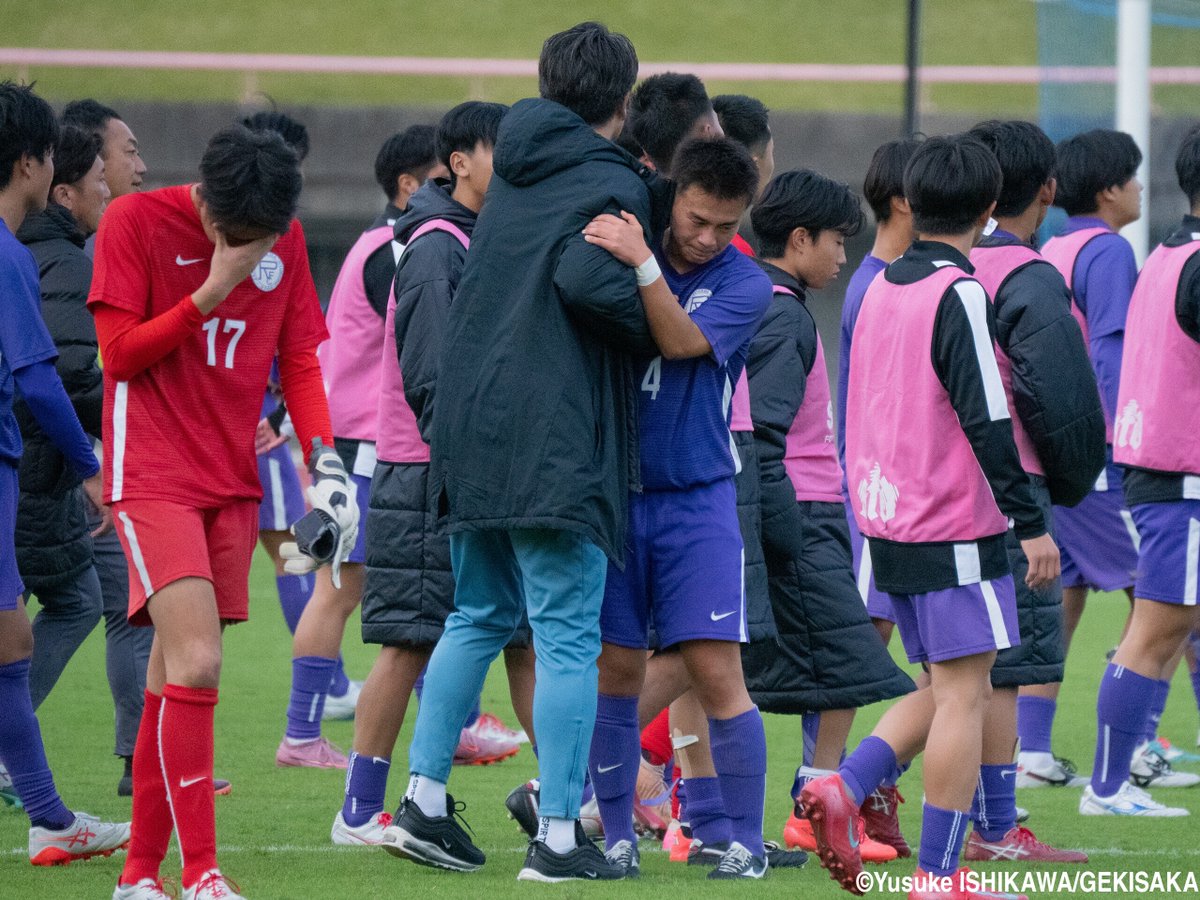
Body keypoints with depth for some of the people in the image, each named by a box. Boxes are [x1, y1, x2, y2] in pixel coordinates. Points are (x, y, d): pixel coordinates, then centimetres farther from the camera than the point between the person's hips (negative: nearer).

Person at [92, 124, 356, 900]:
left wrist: (324, 459, -1)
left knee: (178, 674, 7)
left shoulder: (283, 239, 6)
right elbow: (121, 353, -10)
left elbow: (299, 360, 11)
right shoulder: (136, 222, -8)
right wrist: (214, 291, -18)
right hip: (154, 478, -5)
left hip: (233, 483, 5)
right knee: (197, 663, -17)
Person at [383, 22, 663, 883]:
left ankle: (425, 799, 16)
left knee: (479, 617, 19)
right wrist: (651, 328, -7)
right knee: (568, 637, -4)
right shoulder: (610, 186, -8)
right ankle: (559, 836, -4)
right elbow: (588, 280, -25)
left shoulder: (513, 174, 17)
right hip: (557, 442, -8)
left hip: (473, 426, 8)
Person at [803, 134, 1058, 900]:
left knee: (947, 688, 17)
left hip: (887, 521, 8)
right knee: (963, 694, -3)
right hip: (956, 529, -8)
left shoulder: (880, 289, 10)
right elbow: (987, 422, -18)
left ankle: (845, 787, -1)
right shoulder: (960, 295, -14)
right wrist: (1031, 523, -15)